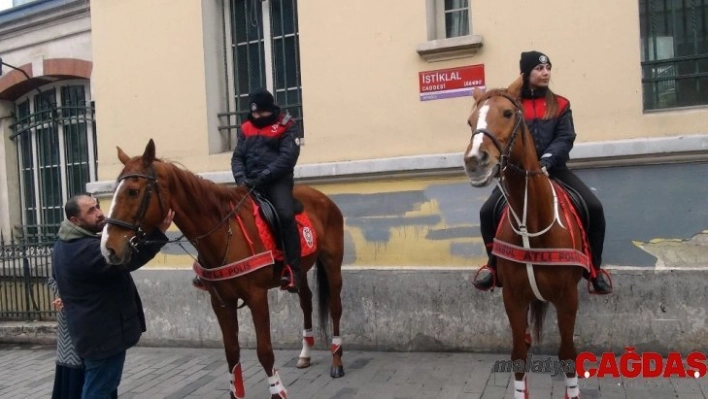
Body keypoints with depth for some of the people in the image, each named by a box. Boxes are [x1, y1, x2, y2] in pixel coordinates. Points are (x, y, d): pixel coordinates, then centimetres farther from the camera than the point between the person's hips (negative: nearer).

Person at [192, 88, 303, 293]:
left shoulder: (286, 126, 2)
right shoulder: (246, 128, 17)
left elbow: (287, 158, -10)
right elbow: (237, 157, 13)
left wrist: (262, 177, -18)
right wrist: (241, 178, -9)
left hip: (277, 180, -5)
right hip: (250, 183, 5)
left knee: (285, 215, -30)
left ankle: (293, 270, -23)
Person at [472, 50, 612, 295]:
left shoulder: (560, 105, 8)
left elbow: (565, 138, -3)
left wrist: (546, 162, -22)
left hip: (554, 169, 1)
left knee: (594, 208, -16)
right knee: (487, 211, -19)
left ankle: (594, 267, 4)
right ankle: (494, 263, 6)